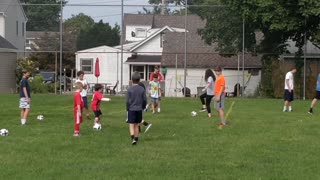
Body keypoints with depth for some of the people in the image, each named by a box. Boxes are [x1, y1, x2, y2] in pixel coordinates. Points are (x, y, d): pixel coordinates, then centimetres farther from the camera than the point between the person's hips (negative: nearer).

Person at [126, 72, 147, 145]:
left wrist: (127, 109, 7)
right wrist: (143, 107, 18)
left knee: (131, 125, -3)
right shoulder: (142, 89, -1)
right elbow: (145, 100, 3)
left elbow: (128, 101, -6)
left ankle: (133, 138, -22)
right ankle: (136, 138, 19)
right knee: (136, 125, 14)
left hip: (131, 109, -3)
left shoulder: (130, 89, -9)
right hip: (139, 109, 3)